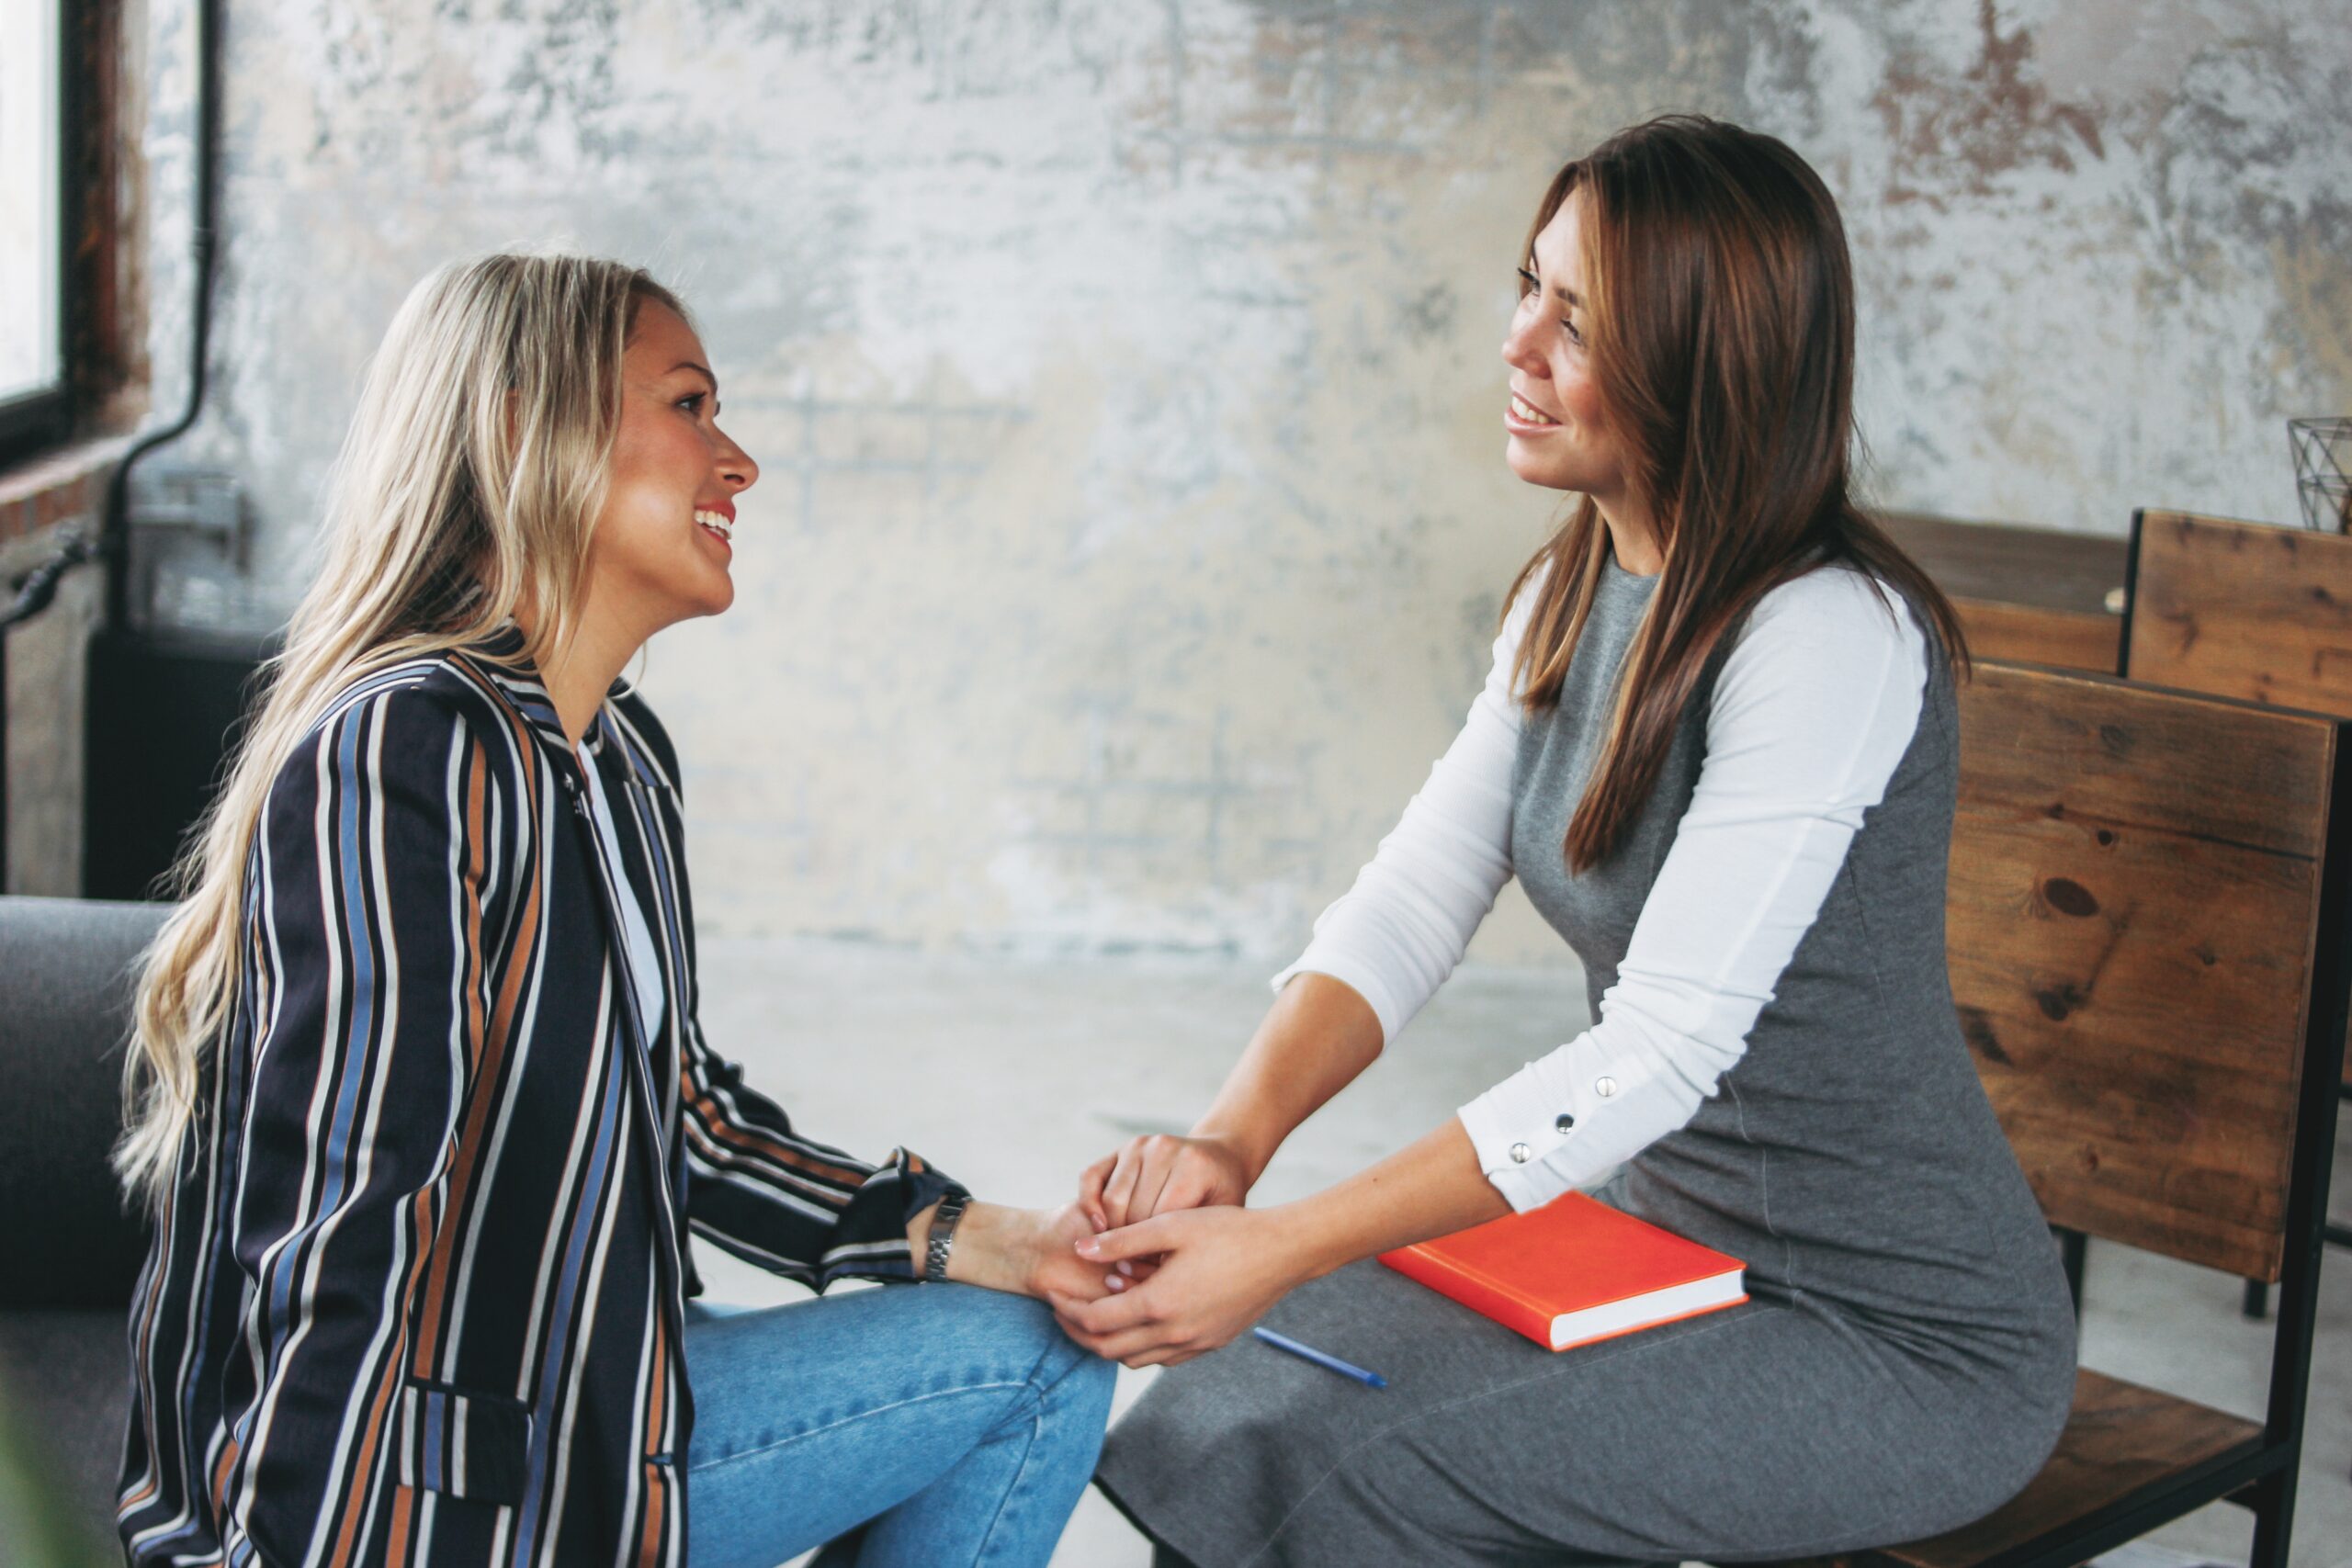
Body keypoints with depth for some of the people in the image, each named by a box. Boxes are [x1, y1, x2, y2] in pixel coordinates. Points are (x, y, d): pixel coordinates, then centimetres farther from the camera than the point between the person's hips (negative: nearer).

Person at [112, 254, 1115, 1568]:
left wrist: (979, 1239, 5)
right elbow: (335, 1257, -28)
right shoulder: (403, 755, -23)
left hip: (583, 1401, 9)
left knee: (1045, 1353, 10)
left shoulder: (628, 756, 7)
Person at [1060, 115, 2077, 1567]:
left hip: (1904, 1340, -7)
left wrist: (1283, 1248, -32)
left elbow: (1663, 1049, -29)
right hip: (1660, 1232, 7)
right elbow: (1413, 898, -2)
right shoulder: (1572, 597, 3)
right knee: (1243, 1403, -7)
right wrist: (1231, 1138, -20)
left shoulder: (1831, 640, -25)